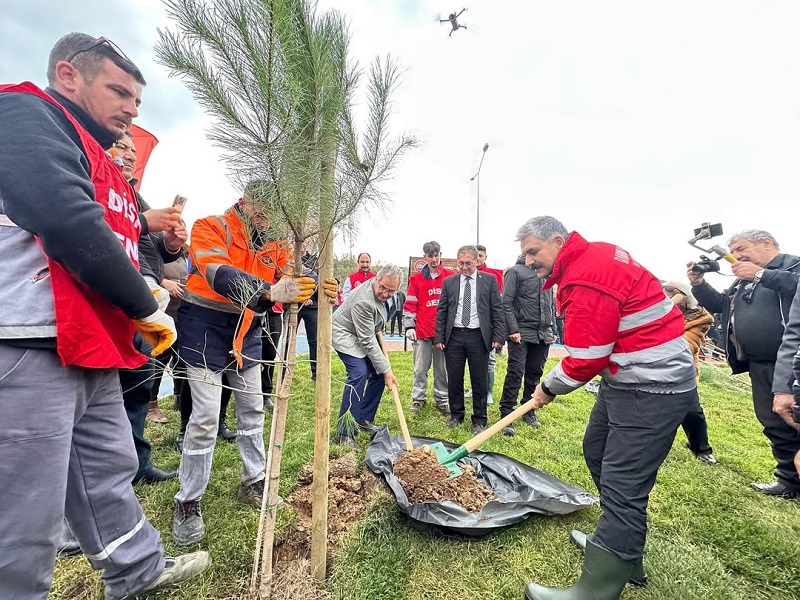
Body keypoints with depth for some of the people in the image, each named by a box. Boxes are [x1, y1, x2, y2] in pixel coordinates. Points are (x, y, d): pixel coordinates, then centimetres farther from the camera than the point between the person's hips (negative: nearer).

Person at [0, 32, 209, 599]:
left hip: (92, 350, 10)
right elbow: (68, 223, -20)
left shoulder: (108, 169, 23)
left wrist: (149, 290, 2)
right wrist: (147, 309, -14)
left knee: (109, 472, 20)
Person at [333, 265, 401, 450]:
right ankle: (344, 433, -17)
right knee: (359, 374, -25)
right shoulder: (363, 301, -35)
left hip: (366, 334, 9)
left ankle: (364, 419, 19)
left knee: (379, 373, 5)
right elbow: (367, 341, -31)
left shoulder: (384, 294, -8)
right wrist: (386, 370, -28)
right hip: (346, 335, -9)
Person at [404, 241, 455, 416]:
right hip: (422, 331, 0)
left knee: (442, 368, 8)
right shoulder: (416, 279, 4)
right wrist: (409, 326, -1)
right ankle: (418, 398, 21)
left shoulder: (450, 276, 4)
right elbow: (410, 305, 5)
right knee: (420, 368, 6)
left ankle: (442, 400, 20)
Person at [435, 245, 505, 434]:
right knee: (454, 379, 9)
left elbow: (497, 310, 2)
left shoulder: (489, 280, 4)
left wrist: (498, 336, -6)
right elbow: (441, 311, 8)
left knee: (479, 380, 6)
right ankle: (456, 415, 27)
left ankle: (479, 420, 20)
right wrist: (439, 337, 1)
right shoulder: (449, 282, 8)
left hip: (478, 336, -2)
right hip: (454, 336, 2)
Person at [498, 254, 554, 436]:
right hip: (521, 333, -6)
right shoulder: (516, 271, -4)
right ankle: (506, 415, 3)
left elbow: (551, 303, 19)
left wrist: (552, 329, 14)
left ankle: (528, 411, 26)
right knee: (515, 373, -5)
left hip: (543, 334, 6)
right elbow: (507, 303, -9)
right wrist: (513, 330, -15)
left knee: (535, 373, 12)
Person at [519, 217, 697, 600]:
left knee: (622, 488, -7)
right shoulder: (592, 257, 9)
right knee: (597, 451, 20)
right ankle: (622, 551, 38)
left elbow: (585, 359, -22)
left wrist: (548, 388, -6)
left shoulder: (587, 275, -24)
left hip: (652, 387, -11)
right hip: (629, 376, 11)